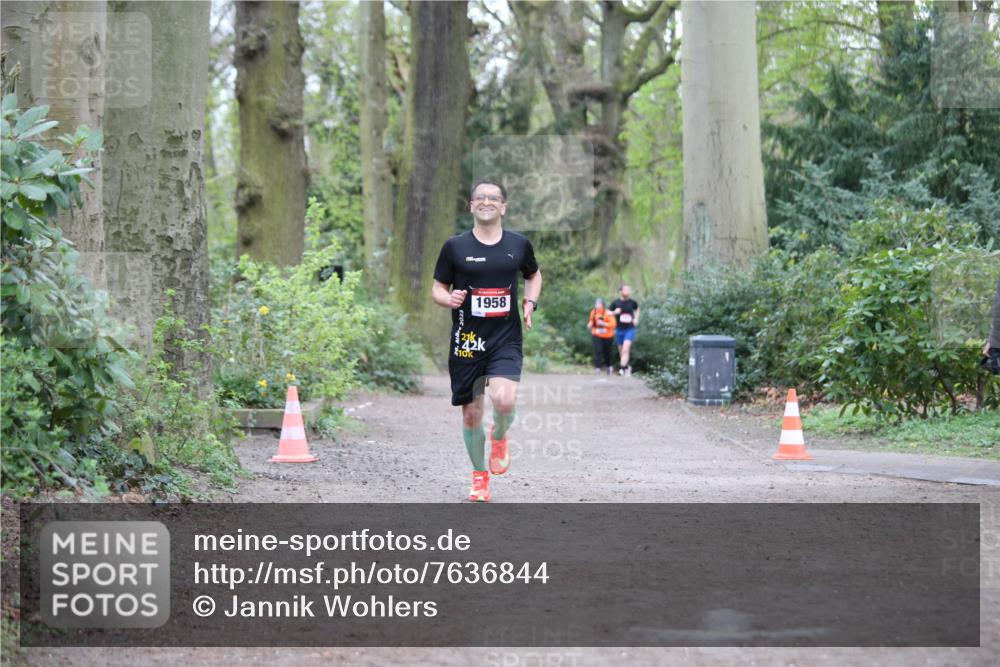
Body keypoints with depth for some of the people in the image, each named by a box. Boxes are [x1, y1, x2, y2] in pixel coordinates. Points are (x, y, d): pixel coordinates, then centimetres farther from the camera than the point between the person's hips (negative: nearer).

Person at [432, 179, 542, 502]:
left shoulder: (519, 244, 5)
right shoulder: (455, 246, 0)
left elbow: (534, 275, 24)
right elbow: (437, 289, 8)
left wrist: (530, 302, 6)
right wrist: (449, 298, -15)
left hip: (506, 339, 0)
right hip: (467, 339, 0)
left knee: (504, 400, -23)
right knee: (471, 414, 4)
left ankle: (499, 438, 13)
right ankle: (479, 476, 26)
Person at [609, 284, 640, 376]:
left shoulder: (632, 302, 1)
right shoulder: (615, 302, -2)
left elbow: (637, 310, 23)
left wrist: (636, 319, 8)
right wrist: (615, 312, -14)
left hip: (630, 329, -2)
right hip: (619, 330, 2)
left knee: (625, 349, -17)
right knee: (621, 351, 11)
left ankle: (622, 368, -20)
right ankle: (627, 366, 32)